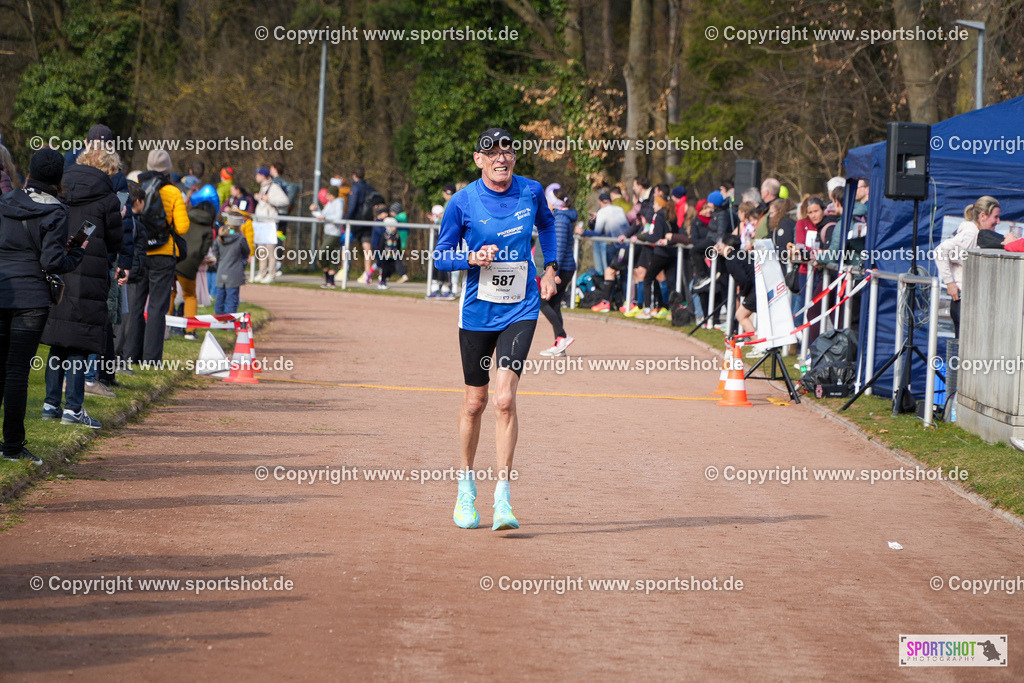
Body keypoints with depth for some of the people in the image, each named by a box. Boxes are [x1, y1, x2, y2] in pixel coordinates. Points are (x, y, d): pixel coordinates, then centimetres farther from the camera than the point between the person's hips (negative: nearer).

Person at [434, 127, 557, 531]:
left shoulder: (531, 192, -1)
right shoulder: (462, 202, -9)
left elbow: (547, 224, 21)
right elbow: (441, 256, -2)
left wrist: (550, 268, 12)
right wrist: (472, 258, -20)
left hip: (520, 310, 0)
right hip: (477, 312, 0)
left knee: (505, 399, -15)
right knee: (475, 402, 10)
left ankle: (502, 497, -12)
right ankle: (466, 487, 31)